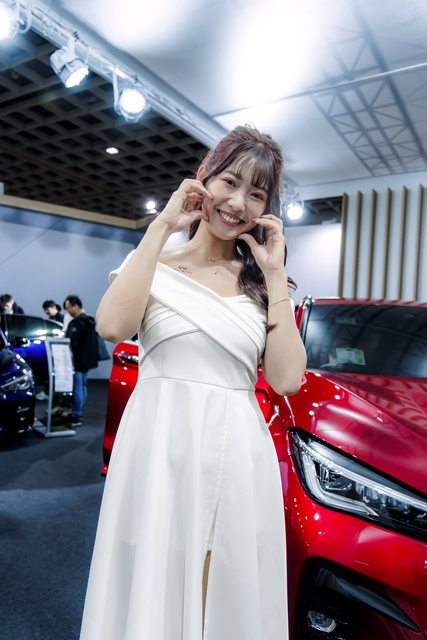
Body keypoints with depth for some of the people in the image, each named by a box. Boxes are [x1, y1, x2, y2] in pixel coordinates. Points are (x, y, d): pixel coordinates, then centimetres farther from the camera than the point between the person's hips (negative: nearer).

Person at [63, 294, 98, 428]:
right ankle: (79, 414, 24)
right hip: (86, 360, 10)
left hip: (77, 361, -10)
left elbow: (71, 344, -22)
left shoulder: (76, 323, -18)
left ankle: (76, 417, -3)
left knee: (77, 388, -6)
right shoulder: (89, 321, 14)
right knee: (83, 387, 15)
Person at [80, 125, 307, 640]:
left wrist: (274, 275, -4)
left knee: (231, 599, 17)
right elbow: (113, 326, -19)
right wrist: (162, 226, -11)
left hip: (239, 455, 3)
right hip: (158, 448, -2)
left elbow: (286, 380, -5)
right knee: (152, 592, 12)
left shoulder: (262, 282, 8)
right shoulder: (157, 264, 3)